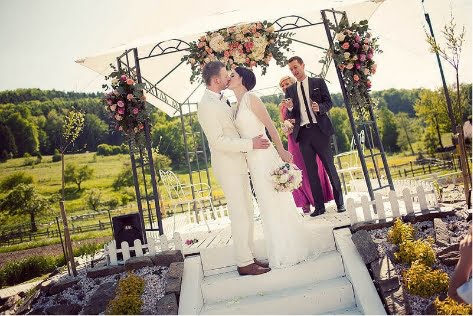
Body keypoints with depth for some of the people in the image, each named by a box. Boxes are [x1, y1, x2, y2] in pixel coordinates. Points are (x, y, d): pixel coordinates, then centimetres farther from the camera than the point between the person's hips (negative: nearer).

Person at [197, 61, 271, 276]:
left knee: (247, 213, 14)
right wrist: (250, 144, -21)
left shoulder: (220, 100, 13)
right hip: (227, 167, -9)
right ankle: (244, 263, 8)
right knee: (240, 215, -3)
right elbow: (218, 141, -22)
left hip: (238, 163, 9)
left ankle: (249, 256, 25)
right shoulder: (207, 105, -16)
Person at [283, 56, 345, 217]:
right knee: (311, 171, 4)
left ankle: (340, 202, 12)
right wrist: (290, 109, -10)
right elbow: (291, 116, 11)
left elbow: (329, 102, 5)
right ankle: (319, 206, 11)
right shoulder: (290, 90, 14)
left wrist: (320, 107, -15)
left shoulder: (318, 82, 8)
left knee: (330, 167, 1)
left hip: (320, 129, -3)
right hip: (303, 133, 3)